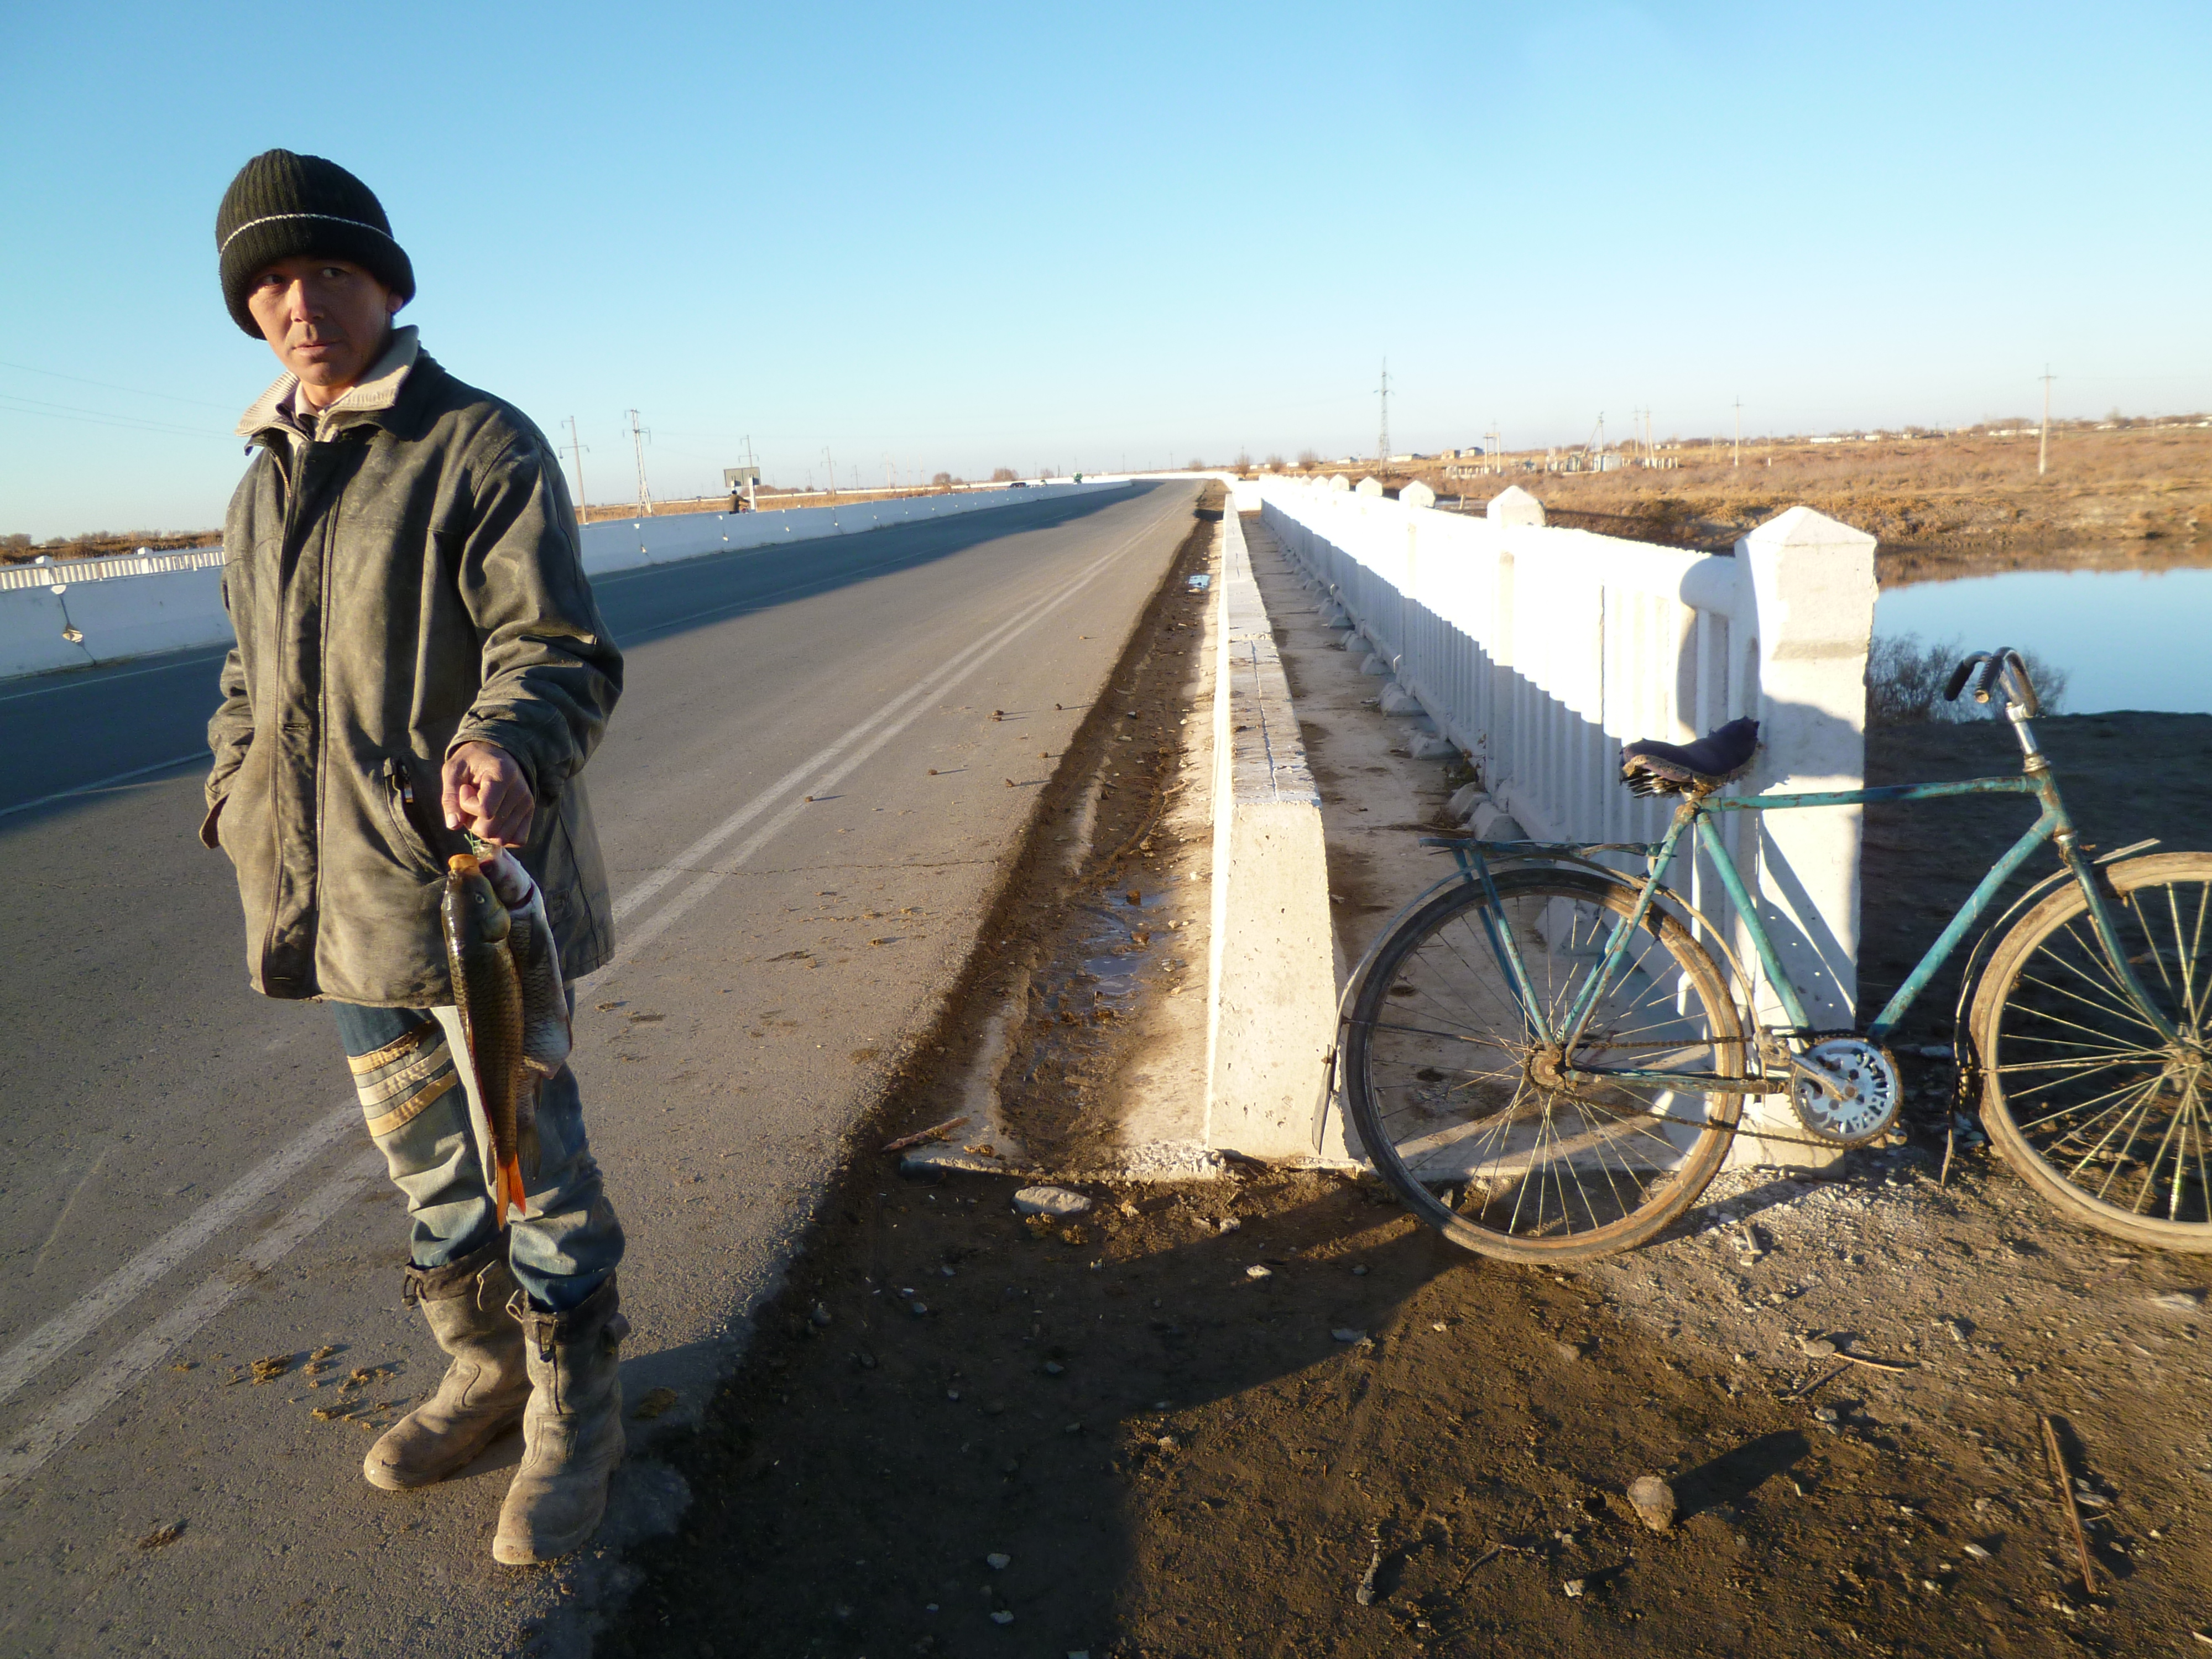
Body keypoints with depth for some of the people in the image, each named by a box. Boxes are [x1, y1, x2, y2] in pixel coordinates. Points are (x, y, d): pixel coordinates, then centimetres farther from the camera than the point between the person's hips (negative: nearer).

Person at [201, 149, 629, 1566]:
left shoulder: (485, 446, -9)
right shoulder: (266, 479, 15)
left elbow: (561, 652, -17)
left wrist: (506, 749, -36)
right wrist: (236, 801, 14)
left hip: (472, 876, -7)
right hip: (340, 889, 8)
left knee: (531, 1156, 1)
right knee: (421, 1146, 18)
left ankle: (576, 1415, 20)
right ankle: (491, 1371, 37)